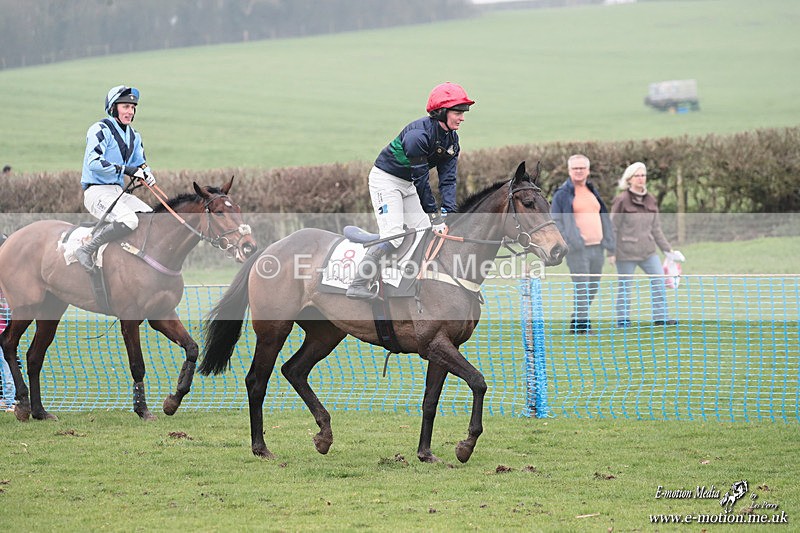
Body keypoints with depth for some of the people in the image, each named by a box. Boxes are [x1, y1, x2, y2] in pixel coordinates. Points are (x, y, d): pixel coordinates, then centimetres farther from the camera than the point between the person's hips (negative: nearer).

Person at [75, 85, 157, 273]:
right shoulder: (100, 130, -9)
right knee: (129, 220, -32)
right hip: (96, 191, -9)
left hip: (118, 192, 9)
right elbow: (94, 162, -20)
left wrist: (146, 174, -2)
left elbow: (140, 163, 24)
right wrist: (125, 169, -24)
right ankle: (87, 250, -24)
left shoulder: (133, 136, 17)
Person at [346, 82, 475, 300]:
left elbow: (448, 179, -5)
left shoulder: (452, 140, -2)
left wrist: (448, 211, -19)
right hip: (385, 179, -9)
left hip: (407, 184, 9)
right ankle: (358, 285, -22)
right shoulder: (418, 134, -29)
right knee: (393, 236, -20)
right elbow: (420, 177, -26)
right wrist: (433, 213, -23)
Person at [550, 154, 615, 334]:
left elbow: (604, 220, 23)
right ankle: (581, 323, -4)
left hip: (596, 248, 7)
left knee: (593, 287, 10)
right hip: (577, 250, -7)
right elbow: (555, 221, -4)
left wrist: (610, 247, 19)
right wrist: (564, 243, -15)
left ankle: (576, 322, 21)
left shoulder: (593, 192, 19)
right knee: (582, 288, -10)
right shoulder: (562, 194, -2)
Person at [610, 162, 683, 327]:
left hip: (648, 250, 6)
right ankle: (622, 318, 13)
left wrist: (668, 250, 15)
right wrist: (610, 252, -11)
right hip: (626, 250, -6)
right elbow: (613, 228, -7)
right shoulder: (621, 200, -8)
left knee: (659, 280, 0)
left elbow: (656, 228, 16)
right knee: (624, 286, 1)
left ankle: (660, 317, 8)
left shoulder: (651, 200, 10)